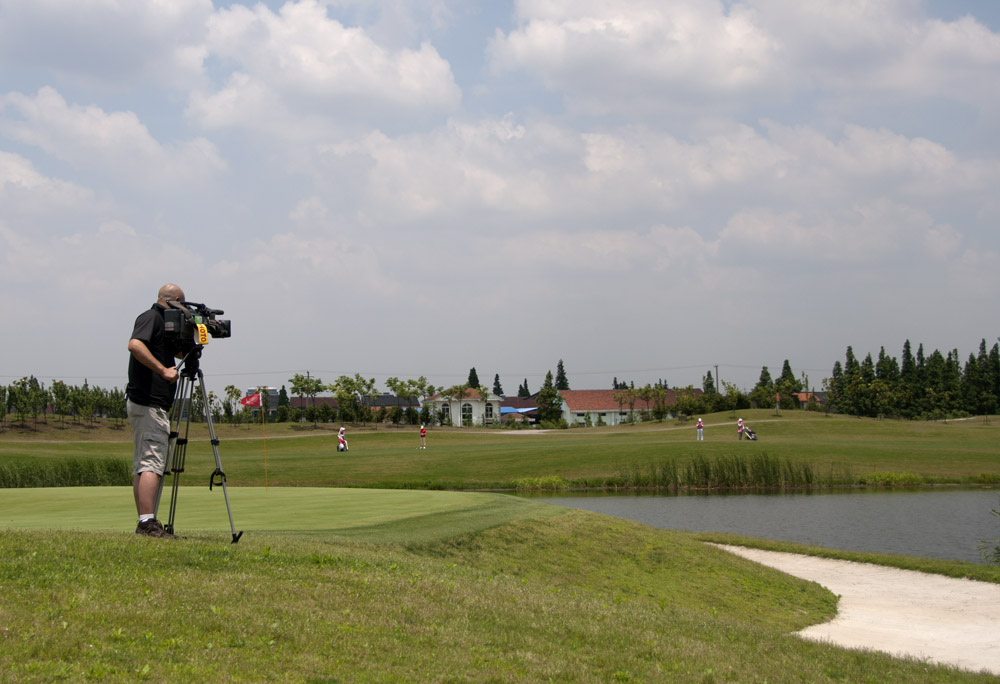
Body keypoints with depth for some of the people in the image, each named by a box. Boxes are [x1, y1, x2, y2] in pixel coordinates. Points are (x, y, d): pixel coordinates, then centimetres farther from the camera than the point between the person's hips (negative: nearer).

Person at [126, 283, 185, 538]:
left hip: (148, 404, 11)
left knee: (142, 466, 10)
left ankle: (144, 523, 12)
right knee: (151, 462, -16)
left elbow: (174, 350, 32)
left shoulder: (159, 320, 21)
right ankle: (147, 522, -22)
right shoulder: (151, 317, -8)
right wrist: (163, 370, -26)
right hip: (149, 404, -11)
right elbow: (135, 345, -26)